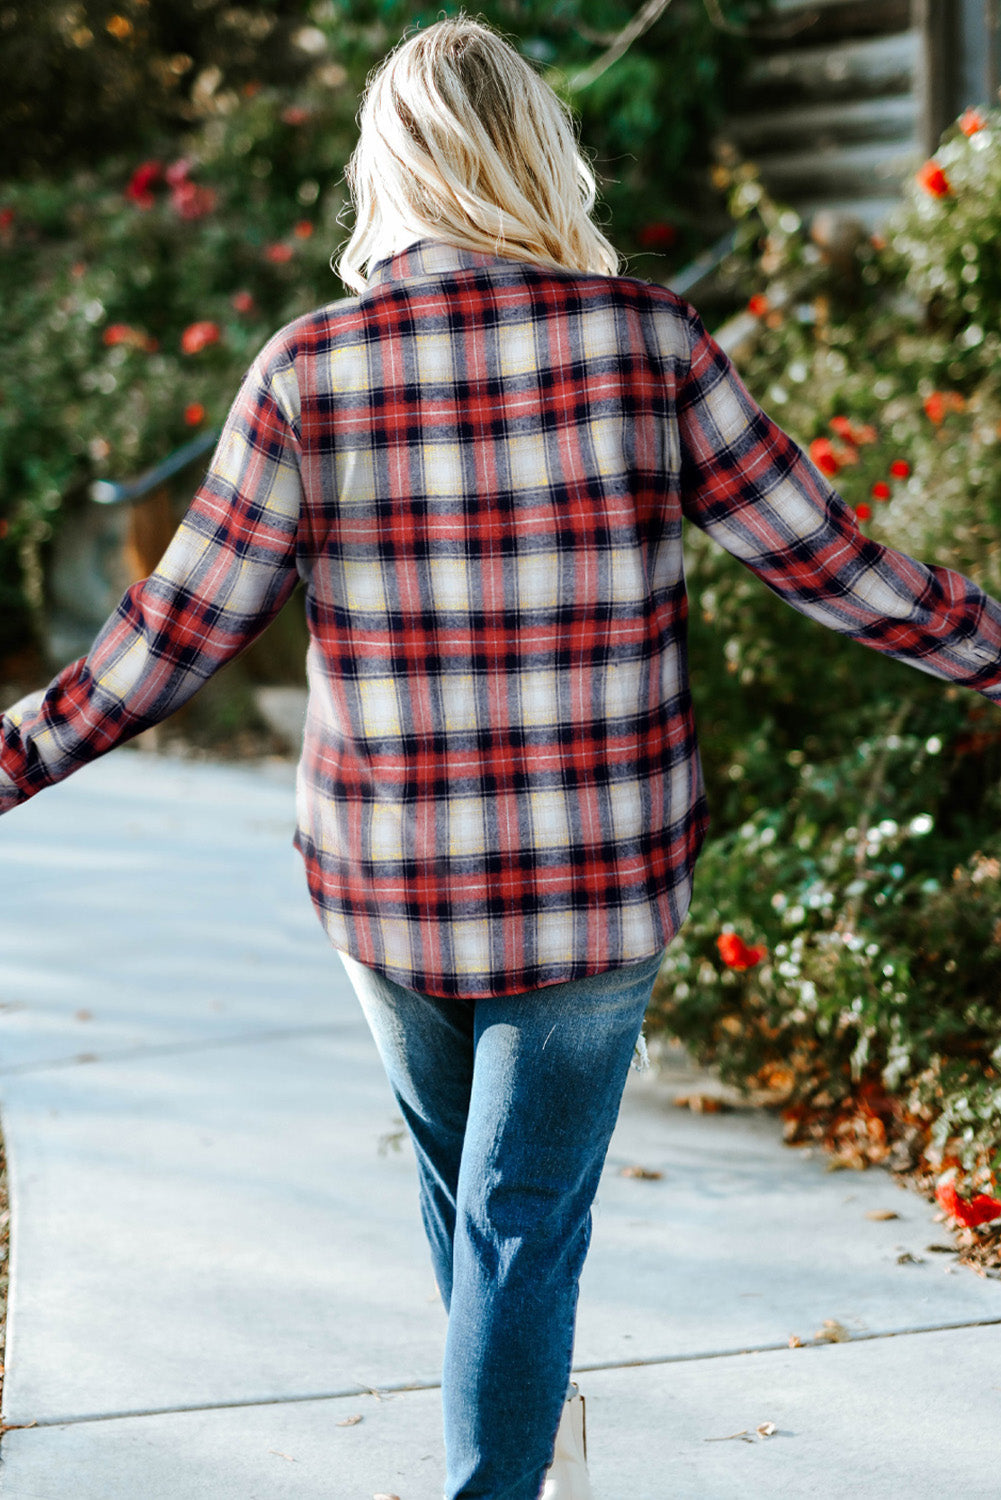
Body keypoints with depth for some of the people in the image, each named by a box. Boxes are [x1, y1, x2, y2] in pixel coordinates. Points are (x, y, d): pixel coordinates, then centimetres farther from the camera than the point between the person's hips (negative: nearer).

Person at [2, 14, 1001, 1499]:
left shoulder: (309, 370, -8)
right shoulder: (647, 341, -9)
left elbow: (177, 628, -5)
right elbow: (827, 561, -5)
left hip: (386, 889, 2)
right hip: (600, 888, -2)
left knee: (463, 1181, 25)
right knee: (524, 1222, 10)